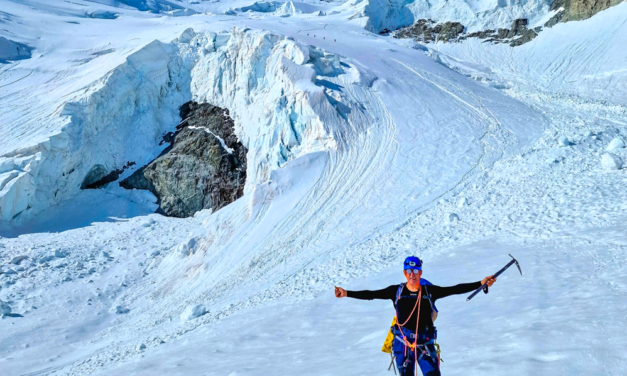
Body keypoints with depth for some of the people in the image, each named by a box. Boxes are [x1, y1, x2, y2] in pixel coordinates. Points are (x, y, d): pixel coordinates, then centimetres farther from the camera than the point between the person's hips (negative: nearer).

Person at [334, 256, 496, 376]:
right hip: (402, 342, 1)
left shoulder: (430, 291, -2)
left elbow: (456, 289, -5)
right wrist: (347, 293, -12)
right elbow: (371, 294, -4)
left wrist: (481, 283, -11)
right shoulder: (396, 291, 0)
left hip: (425, 343, 0)